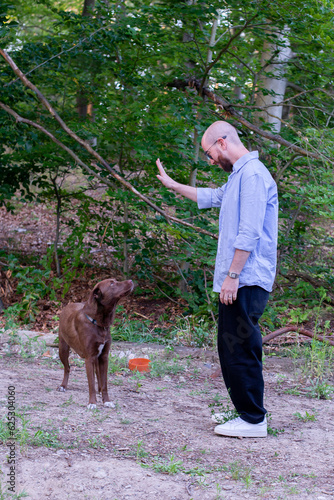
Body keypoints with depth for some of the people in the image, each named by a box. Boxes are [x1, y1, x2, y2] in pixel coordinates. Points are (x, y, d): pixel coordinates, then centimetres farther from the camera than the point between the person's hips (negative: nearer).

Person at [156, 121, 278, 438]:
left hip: (246, 281, -10)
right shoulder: (239, 175, 20)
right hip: (238, 281, 10)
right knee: (231, 348, 13)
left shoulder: (252, 174, -13)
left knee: (239, 348, -8)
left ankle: (253, 420, -3)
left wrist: (232, 275, -21)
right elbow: (211, 197, 40)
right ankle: (246, 411, 20)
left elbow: (250, 232, -21)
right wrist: (173, 185, 47)